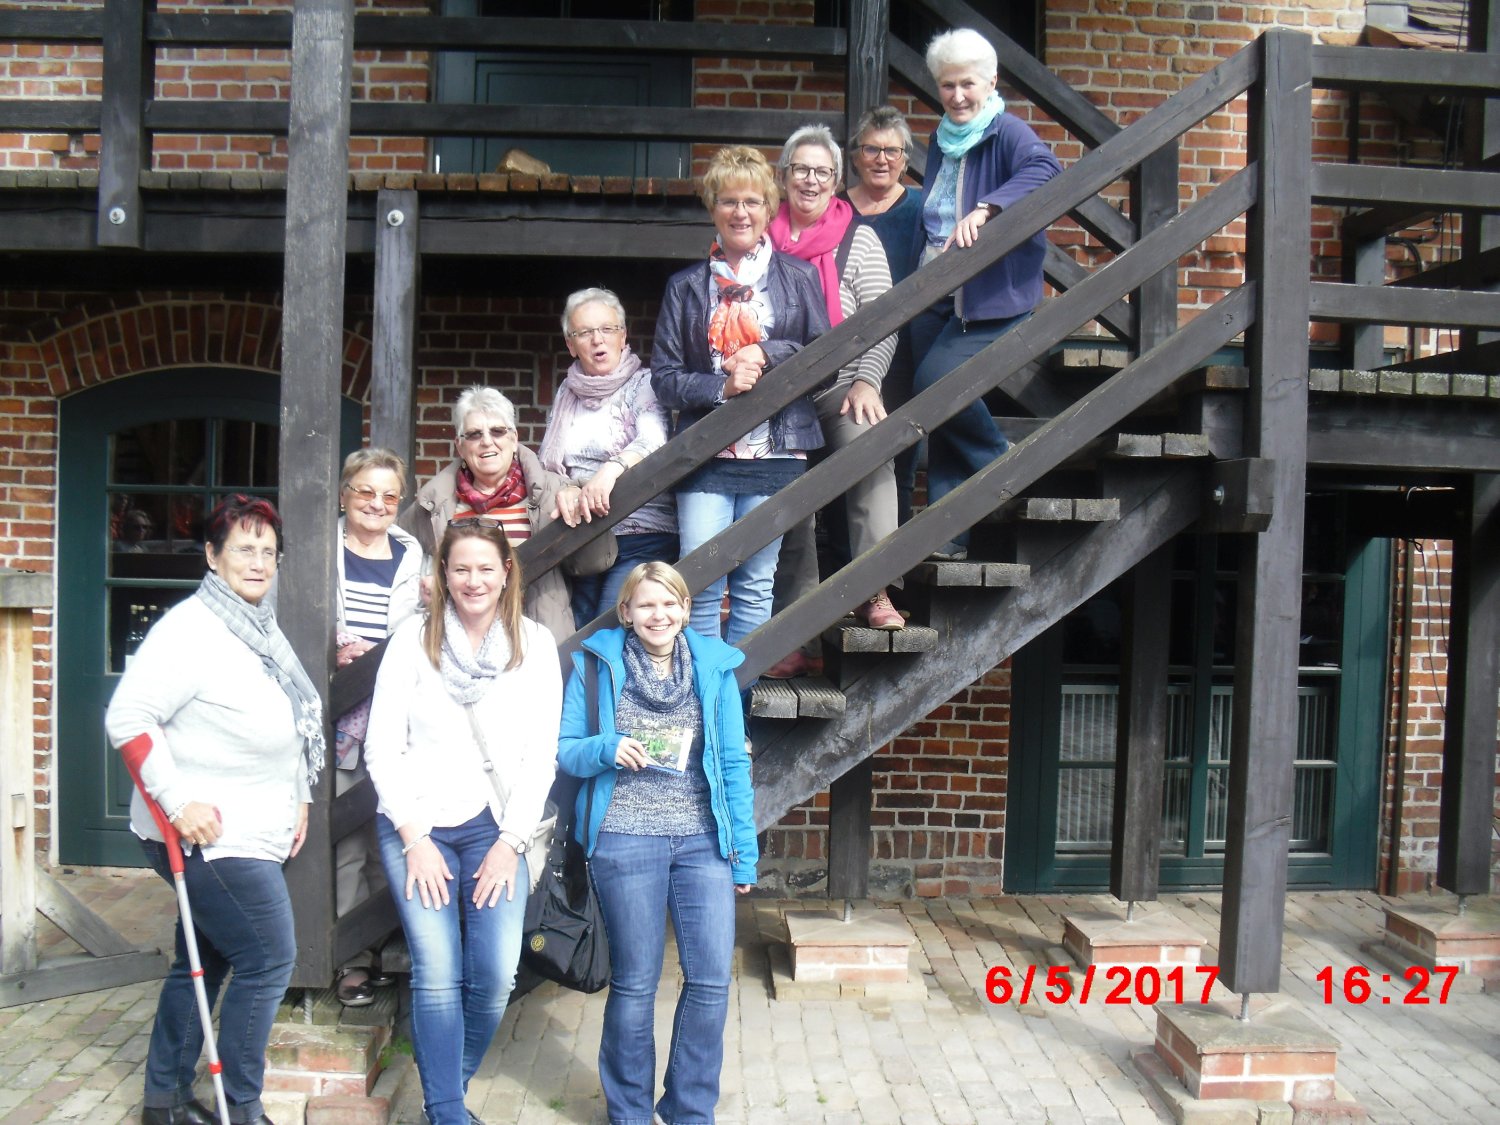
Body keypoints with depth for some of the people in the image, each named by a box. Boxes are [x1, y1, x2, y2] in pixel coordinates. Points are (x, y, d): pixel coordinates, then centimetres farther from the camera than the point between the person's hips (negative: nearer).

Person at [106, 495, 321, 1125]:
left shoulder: (259, 628, 12)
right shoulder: (192, 629, -17)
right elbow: (128, 717, -21)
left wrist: (297, 798, 17)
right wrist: (178, 800, -23)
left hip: (247, 835, 9)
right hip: (207, 833, -9)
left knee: (205, 962, 17)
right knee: (268, 960, -4)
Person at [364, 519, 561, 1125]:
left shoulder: (535, 644, 2)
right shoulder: (414, 638, 0)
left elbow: (541, 753, 2)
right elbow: (382, 745, 0)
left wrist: (510, 842, -3)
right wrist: (413, 838, -5)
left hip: (496, 828, 1)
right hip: (416, 825, -1)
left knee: (495, 977, -6)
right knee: (437, 974, -9)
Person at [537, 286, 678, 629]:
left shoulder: (644, 384, -1)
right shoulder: (567, 393, 15)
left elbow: (653, 441, -20)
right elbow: (545, 466, 18)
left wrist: (612, 467, -39)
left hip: (640, 538, -5)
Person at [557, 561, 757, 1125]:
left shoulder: (714, 666, 7)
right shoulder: (597, 663, 2)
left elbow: (734, 763, 8)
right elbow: (565, 749, 4)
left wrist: (744, 853, 6)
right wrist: (610, 750, -17)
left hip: (703, 840, 2)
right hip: (625, 840, -2)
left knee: (712, 980, -1)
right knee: (634, 984, 6)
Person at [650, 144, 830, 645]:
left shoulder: (798, 278, 10)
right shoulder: (685, 286, 11)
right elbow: (663, 377, 5)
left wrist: (766, 355, -9)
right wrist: (722, 386, -12)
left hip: (775, 453, 0)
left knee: (754, 586, 4)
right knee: (700, 586, -4)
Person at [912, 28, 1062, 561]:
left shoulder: (1008, 133, -7)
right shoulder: (942, 142, 16)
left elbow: (1044, 168, -29)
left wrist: (985, 209, -42)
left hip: (991, 298, -7)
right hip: (936, 297, 7)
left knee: (938, 382, -22)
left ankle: (1001, 464, 5)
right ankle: (949, 532, 9)